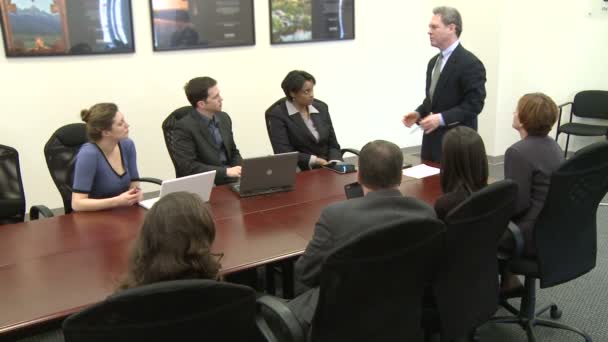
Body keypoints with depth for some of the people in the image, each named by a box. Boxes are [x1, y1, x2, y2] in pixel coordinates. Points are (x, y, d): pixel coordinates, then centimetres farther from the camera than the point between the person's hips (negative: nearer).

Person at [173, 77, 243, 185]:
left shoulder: (224, 118, 7)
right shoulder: (184, 127, -13)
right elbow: (188, 167, -19)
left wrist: (241, 169, -6)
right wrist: (226, 171, -23)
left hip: (229, 180, 6)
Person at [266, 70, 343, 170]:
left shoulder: (321, 107, 9)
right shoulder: (278, 114, -6)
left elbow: (333, 144, 10)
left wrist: (334, 163, -10)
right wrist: (316, 160, -15)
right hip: (300, 172, -4)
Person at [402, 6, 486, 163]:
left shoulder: (470, 63, -13)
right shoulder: (434, 62, 14)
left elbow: (474, 104, -17)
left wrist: (442, 118, -24)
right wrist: (418, 113, 1)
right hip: (432, 141, 8)